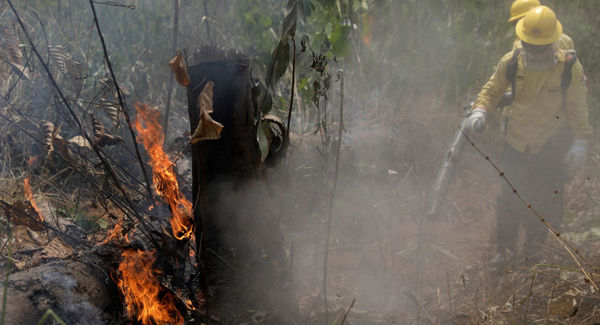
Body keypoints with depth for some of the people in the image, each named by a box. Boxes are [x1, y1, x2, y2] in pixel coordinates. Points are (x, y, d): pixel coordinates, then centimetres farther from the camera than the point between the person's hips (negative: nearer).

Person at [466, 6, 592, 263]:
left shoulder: (570, 68, -14)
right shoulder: (510, 63, -11)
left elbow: (578, 109, -6)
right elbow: (492, 90, 3)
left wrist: (579, 143, -10)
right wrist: (479, 111, -16)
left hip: (552, 148, -1)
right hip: (516, 144, 1)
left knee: (544, 203, 10)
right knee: (510, 199, 8)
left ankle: (534, 250, 32)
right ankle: (506, 249, 26)